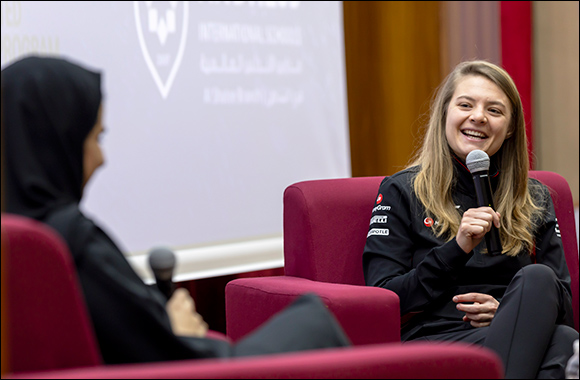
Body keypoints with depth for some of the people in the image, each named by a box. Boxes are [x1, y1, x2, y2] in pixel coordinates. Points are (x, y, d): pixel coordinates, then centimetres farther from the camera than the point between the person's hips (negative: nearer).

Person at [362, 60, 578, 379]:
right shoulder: (401, 192, 10)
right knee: (536, 278, -33)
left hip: (518, 336, 4)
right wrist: (456, 250, -11)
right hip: (431, 339, -3)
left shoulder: (535, 199, 21)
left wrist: (508, 312, -6)